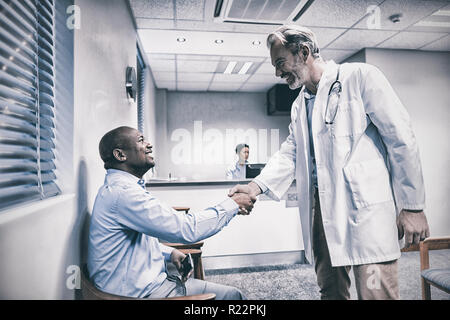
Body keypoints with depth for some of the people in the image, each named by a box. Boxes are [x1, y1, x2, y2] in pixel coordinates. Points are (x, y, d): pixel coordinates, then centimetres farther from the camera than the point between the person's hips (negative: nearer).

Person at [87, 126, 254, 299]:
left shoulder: (118, 187, 11)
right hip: (141, 292, -10)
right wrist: (233, 204, -15)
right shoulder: (123, 191, -24)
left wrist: (169, 252, 7)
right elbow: (186, 229, -27)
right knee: (233, 295, -3)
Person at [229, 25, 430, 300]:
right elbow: (289, 153, 13)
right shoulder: (299, 105, 18)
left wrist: (413, 207, -7)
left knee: (376, 293, -4)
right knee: (330, 291, 14)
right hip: (321, 210, 6)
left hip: (367, 208, -6)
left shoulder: (360, 77, -2)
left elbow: (401, 140, -5)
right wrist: (257, 186, -4)